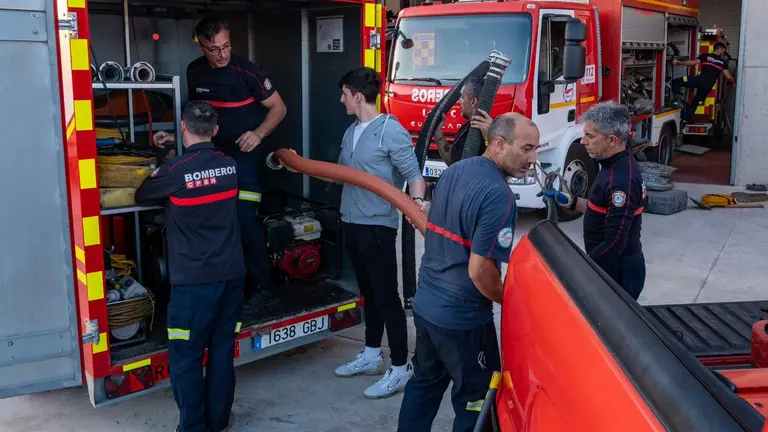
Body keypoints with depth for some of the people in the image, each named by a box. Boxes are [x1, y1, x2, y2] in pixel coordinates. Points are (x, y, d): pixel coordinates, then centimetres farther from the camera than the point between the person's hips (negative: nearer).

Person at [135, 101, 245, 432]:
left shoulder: (175, 171, -13)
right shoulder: (229, 166, 3)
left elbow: (142, 197, 5)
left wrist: (157, 178, 26)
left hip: (194, 278, -5)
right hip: (231, 273, 6)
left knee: (186, 356, 5)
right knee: (222, 349, 13)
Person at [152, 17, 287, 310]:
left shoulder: (247, 71, -14)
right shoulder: (194, 72, 3)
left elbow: (278, 108, -8)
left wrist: (258, 133, -23)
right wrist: (175, 136, 4)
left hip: (241, 154, -5)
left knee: (244, 220, -10)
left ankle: (262, 286, 1)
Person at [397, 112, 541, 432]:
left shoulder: (453, 171, 4)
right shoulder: (498, 196, -23)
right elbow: (480, 272, -24)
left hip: (425, 303, 8)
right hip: (462, 317, -8)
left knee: (424, 382, 23)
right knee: (475, 398, 9)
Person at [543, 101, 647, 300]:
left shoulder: (622, 180, -26)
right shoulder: (615, 166, 5)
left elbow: (614, 244, -28)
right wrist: (568, 201, 9)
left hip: (618, 272, -10)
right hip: (612, 267, 10)